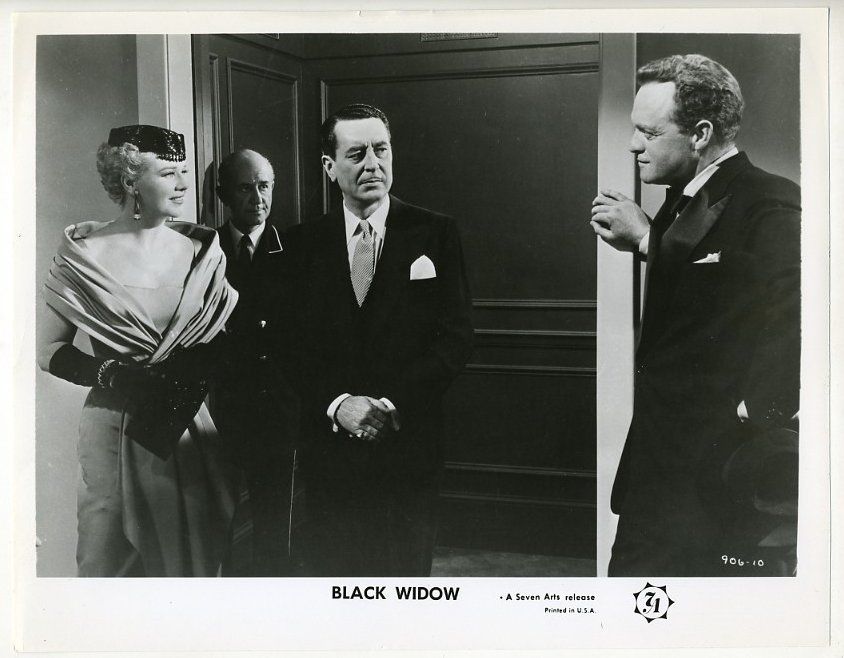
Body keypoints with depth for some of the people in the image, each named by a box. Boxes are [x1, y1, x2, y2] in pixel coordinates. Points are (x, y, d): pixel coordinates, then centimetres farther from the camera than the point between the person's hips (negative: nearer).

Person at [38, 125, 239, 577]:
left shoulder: (201, 248, 3)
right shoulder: (83, 252, -3)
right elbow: (49, 350, 1)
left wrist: (189, 376, -12)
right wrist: (111, 374, -14)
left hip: (188, 426, 2)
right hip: (112, 425, -2)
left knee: (197, 553, 8)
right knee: (109, 555, 7)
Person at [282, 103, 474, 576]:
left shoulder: (436, 234, 1)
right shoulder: (303, 243, 6)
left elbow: (456, 336, -5)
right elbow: (291, 346, 2)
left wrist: (392, 404, -14)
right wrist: (337, 405, -14)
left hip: (410, 445, -1)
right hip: (328, 450, 1)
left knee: (408, 571, 10)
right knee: (331, 574, 10)